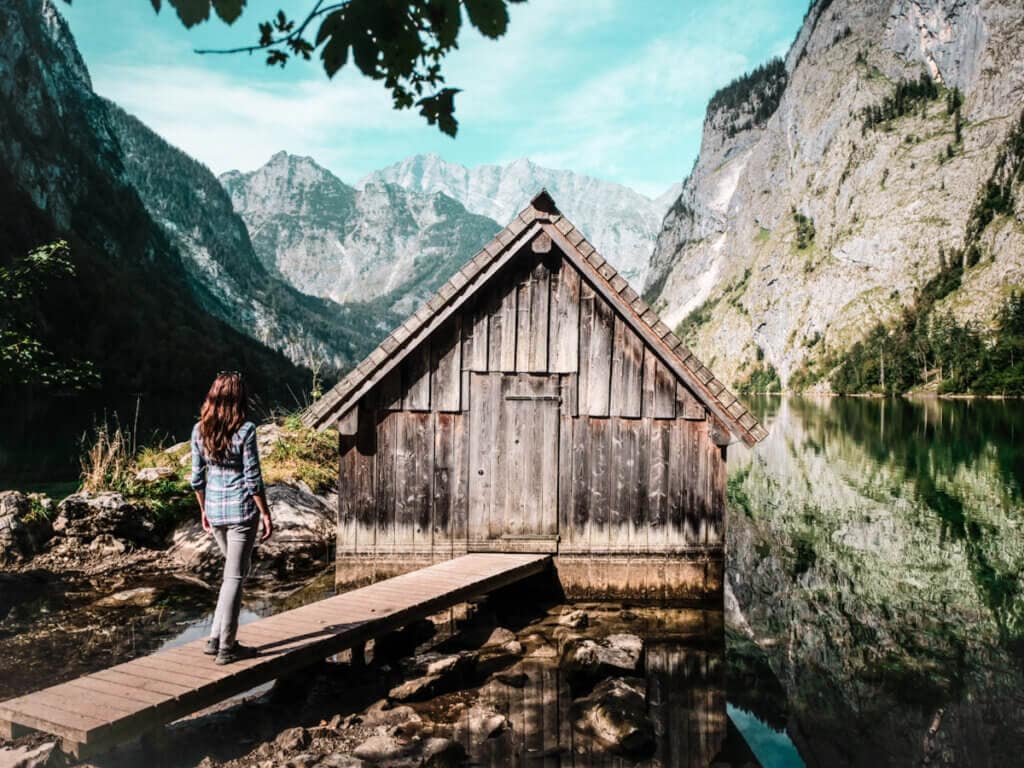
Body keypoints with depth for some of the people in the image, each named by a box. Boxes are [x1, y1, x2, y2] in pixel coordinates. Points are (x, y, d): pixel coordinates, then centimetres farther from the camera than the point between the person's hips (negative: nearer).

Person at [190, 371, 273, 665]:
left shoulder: (199, 430, 2)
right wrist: (266, 515, -5)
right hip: (241, 511, -6)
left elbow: (197, 478, 7)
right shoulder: (244, 430, -13)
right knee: (235, 576, 3)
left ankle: (216, 638, 21)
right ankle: (226, 648, 10)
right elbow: (253, 479, -12)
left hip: (214, 510, 6)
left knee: (235, 572, 21)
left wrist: (204, 510, 19)